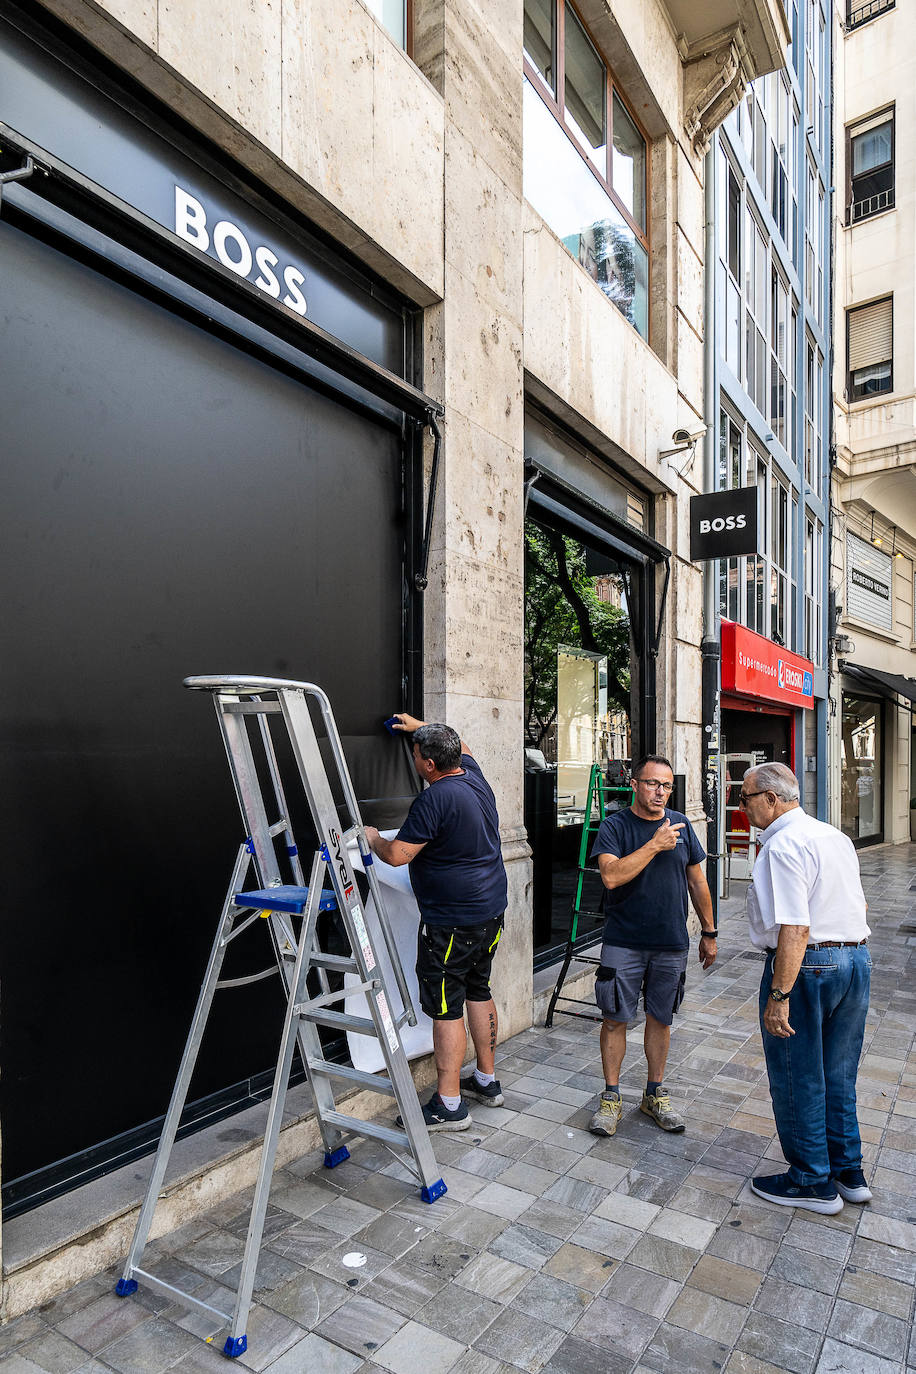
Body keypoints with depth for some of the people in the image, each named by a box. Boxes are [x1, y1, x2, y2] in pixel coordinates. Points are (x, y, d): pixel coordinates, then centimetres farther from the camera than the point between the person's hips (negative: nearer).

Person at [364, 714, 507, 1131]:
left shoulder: (434, 799, -22)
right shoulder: (474, 776, 4)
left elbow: (397, 855, -20)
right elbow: (462, 748, 27)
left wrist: (372, 838, 0)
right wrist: (420, 727, 36)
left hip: (451, 921, -9)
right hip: (491, 911, 9)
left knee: (445, 1008, 0)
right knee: (478, 992, 20)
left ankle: (449, 1105, 9)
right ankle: (487, 1080, 32)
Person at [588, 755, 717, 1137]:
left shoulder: (680, 825, 4)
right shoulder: (615, 825, -8)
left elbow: (697, 881, 12)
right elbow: (611, 876, -23)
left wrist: (709, 933, 15)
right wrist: (655, 845, -23)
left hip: (672, 944, 3)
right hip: (623, 943, -3)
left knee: (660, 1019, 13)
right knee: (614, 1019, 3)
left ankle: (655, 1095, 30)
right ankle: (611, 1098, 19)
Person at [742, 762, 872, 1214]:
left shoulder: (784, 845, -20)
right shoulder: (836, 836, 9)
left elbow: (795, 928, -26)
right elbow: (856, 904, 18)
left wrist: (779, 996, -23)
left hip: (805, 964, -9)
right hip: (856, 959, 9)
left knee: (797, 1079, 8)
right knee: (837, 1075, 22)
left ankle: (814, 1182, 22)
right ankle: (849, 1172, 34)